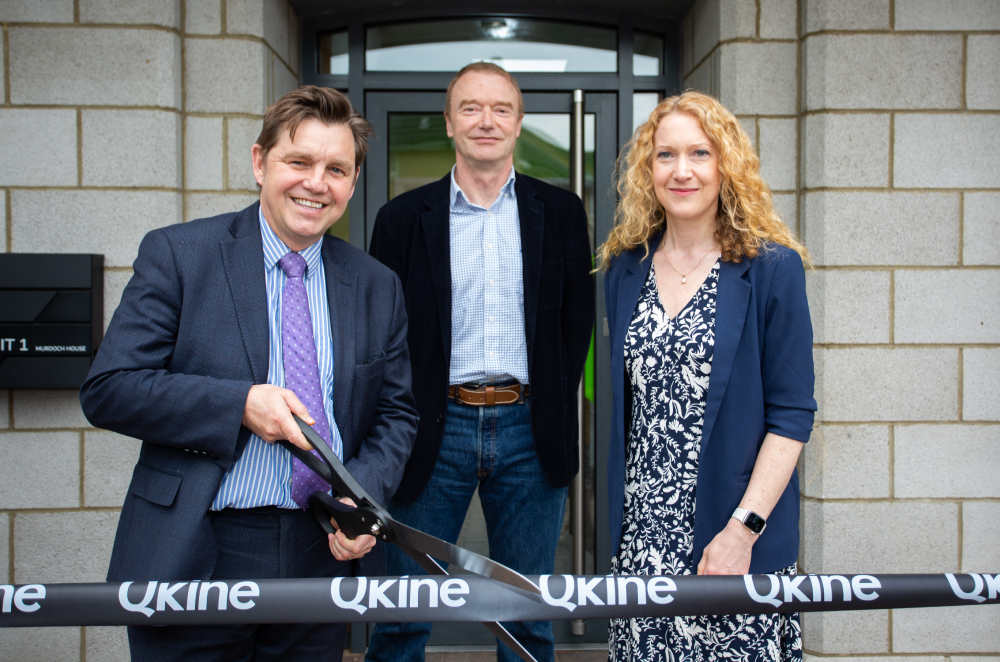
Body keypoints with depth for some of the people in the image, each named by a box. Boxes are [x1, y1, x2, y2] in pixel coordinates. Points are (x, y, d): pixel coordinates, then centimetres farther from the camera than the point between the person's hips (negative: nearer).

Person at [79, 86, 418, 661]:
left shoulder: (378, 286, 7)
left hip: (323, 554, 3)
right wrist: (239, 403, -19)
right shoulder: (177, 255, -3)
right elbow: (107, 389, -7)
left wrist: (364, 492, -10)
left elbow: (396, 413, 10)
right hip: (193, 555, -3)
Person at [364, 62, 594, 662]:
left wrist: (550, 406, 2)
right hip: (436, 429, 0)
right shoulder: (404, 217, 4)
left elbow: (578, 321, 9)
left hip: (531, 431, 1)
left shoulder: (561, 212, 7)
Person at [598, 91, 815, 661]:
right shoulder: (625, 267, 8)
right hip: (641, 533, 4)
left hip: (736, 533, -3)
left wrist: (743, 529, -16)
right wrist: (622, 520, 6)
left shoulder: (772, 268, -5)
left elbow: (791, 414, -8)